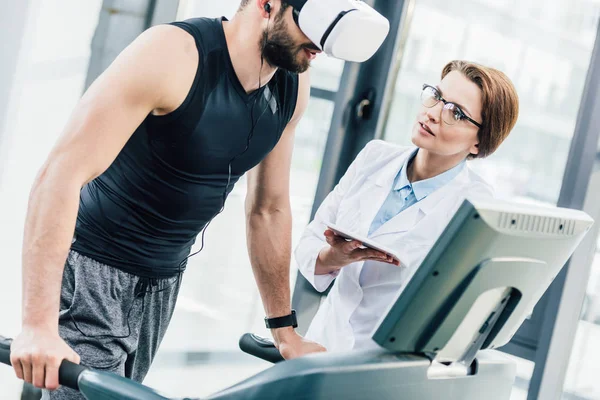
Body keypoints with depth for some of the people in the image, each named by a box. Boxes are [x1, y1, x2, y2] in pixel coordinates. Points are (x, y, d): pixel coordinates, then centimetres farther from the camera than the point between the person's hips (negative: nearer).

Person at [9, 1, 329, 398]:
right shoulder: (173, 54, -23)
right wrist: (38, 325, -35)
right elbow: (60, 177, -29)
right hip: (94, 272, -6)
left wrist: (285, 332, 11)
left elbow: (270, 210, 8)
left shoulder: (293, 86, -3)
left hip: (165, 281, 6)